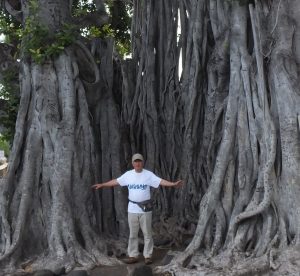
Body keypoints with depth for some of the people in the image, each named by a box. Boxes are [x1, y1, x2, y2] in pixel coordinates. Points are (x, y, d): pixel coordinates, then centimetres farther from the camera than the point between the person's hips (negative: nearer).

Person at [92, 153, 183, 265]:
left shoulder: (149, 174, -7)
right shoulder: (128, 174, 2)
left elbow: (161, 181, -15)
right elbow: (115, 181, 10)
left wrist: (173, 184, -29)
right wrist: (102, 185, 11)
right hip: (132, 209, 3)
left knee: (147, 233, 5)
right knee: (133, 234, 10)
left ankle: (148, 256, 15)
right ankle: (133, 256, 19)